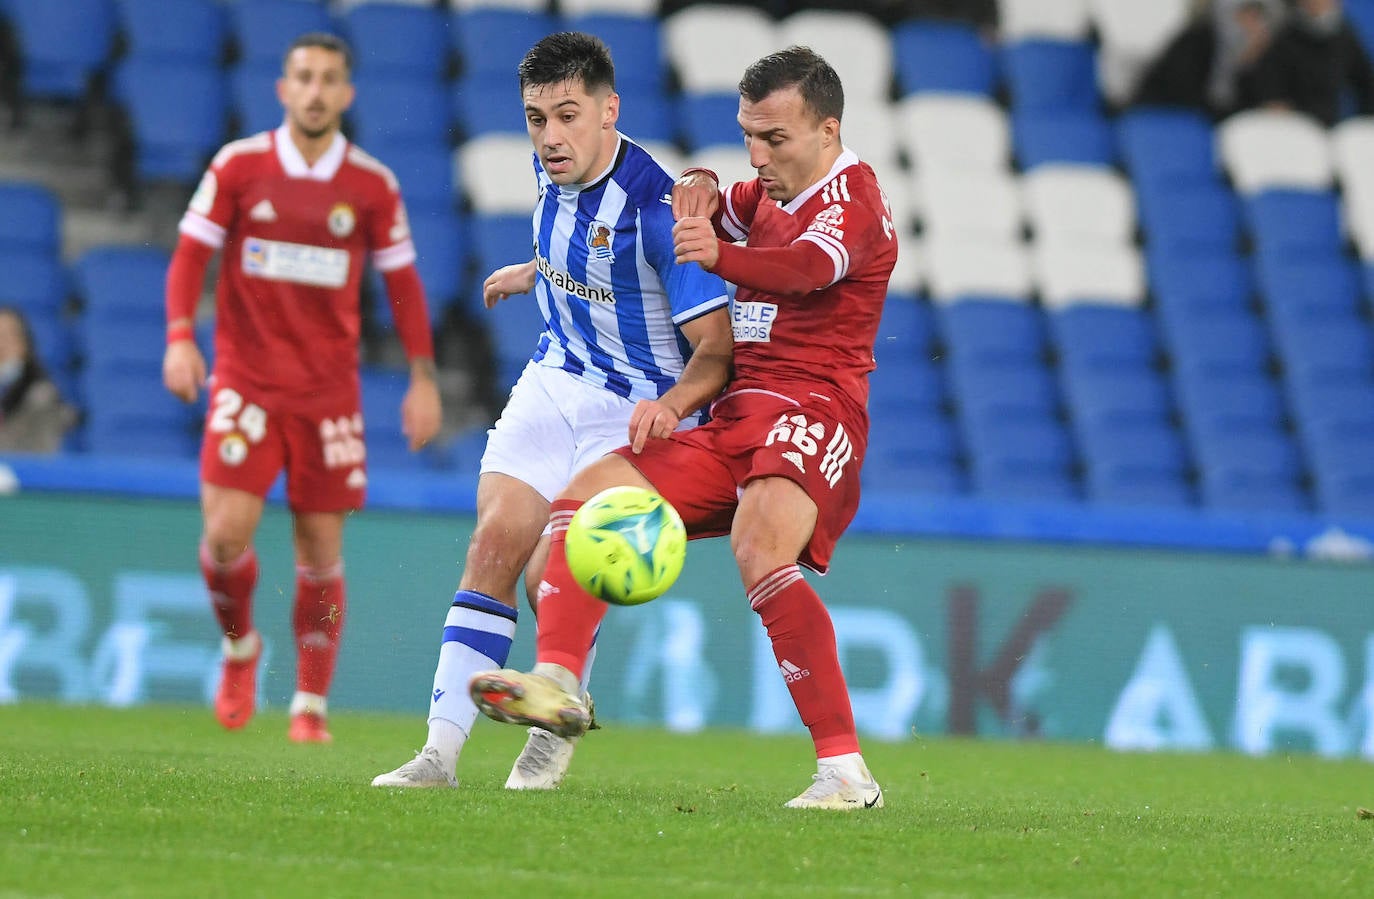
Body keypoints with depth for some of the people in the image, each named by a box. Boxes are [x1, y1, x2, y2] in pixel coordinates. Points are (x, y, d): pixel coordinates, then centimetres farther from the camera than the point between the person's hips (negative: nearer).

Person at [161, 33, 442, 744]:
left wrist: (422, 377, 3)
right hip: (245, 379, -1)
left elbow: (401, 281, 8)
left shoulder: (373, 186, 1)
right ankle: (239, 647, 16)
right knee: (226, 531, -14)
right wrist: (180, 336, -12)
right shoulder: (238, 166, -1)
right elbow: (191, 253, 2)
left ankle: (310, 704, 12)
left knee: (321, 548, 0)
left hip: (330, 387, 1)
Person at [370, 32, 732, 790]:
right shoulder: (554, 169, -3)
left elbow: (718, 348, -25)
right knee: (493, 545, -8)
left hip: (636, 411, -6)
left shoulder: (656, 208, -25)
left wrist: (672, 403, -43)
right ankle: (442, 749, -8)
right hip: (554, 381, 6)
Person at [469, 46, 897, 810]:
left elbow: (808, 268, -30)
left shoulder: (851, 195, -8)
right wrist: (704, 192, 14)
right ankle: (559, 683, -18)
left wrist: (722, 256, -51)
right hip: (733, 419, 9)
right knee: (588, 493, -4)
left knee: (762, 555, -33)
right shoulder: (774, 194, 20)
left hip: (811, 411, -9)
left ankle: (846, 770, -32)